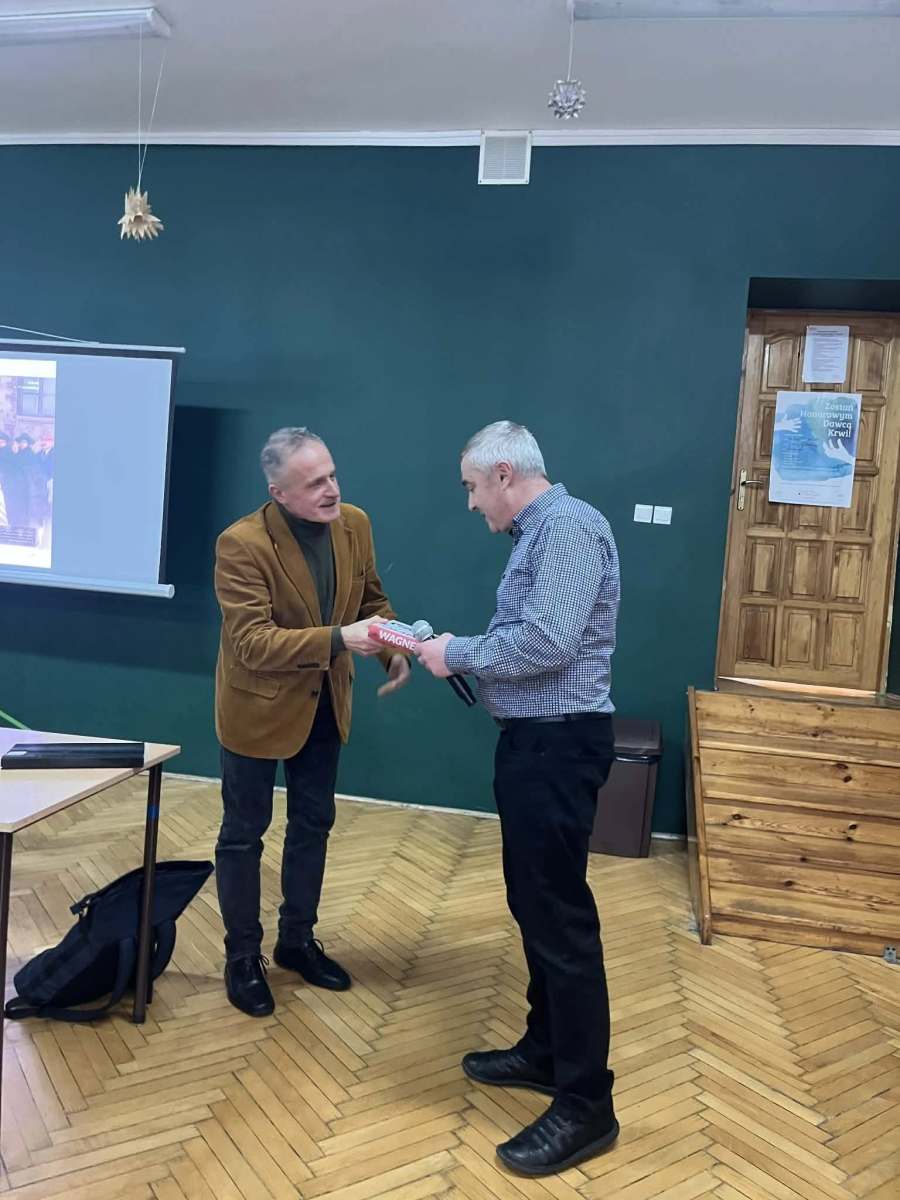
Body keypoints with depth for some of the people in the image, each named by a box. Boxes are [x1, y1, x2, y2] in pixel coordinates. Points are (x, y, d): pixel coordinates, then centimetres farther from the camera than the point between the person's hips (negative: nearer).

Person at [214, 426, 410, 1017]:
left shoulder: (355, 524, -8)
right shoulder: (241, 544, -25)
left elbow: (372, 598, 6)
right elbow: (253, 642, -29)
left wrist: (394, 649, -14)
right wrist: (339, 640, -38)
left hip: (326, 703, 6)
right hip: (258, 704, -6)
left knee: (313, 824, 17)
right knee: (244, 832, 10)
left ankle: (297, 940, 37)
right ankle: (243, 956, 28)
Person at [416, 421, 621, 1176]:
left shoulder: (568, 526, -16)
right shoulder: (540, 533, 15)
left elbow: (547, 642, -26)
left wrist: (459, 653, -13)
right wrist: (461, 655, 5)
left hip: (559, 743, -11)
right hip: (535, 738, 11)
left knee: (561, 915, -4)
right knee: (534, 903, 18)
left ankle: (586, 1104, 9)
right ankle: (546, 1051, 33)